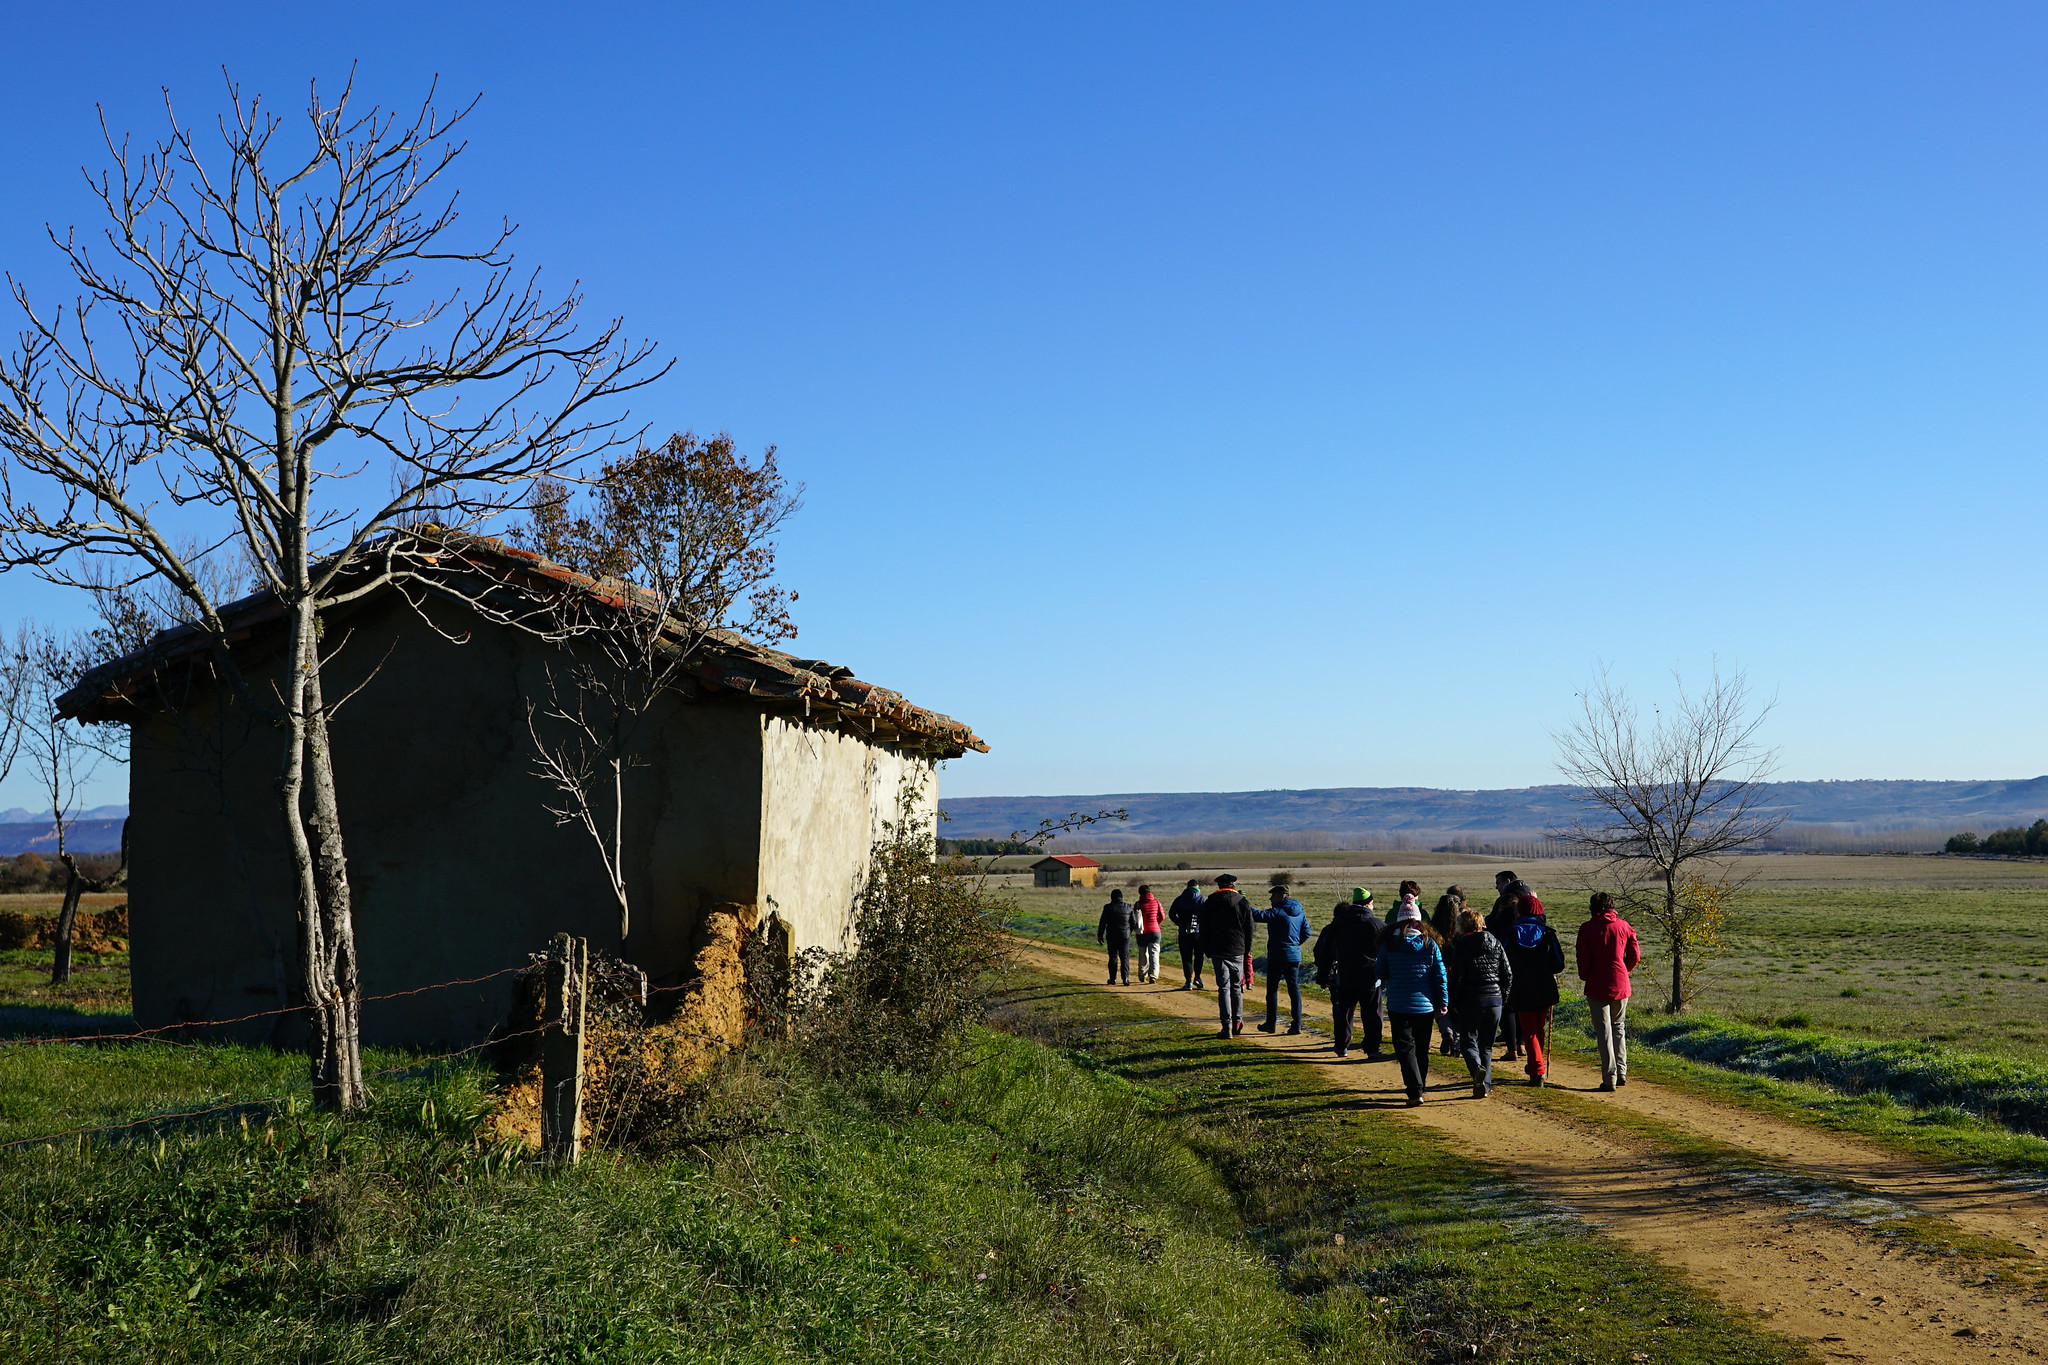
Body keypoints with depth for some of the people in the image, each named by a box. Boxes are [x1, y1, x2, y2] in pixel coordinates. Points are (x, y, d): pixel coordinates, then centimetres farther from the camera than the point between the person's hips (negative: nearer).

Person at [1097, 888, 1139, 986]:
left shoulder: (1108, 908, -6)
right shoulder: (1129, 907, 0)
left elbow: (1102, 922, -3)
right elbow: (1133, 923, 5)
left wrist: (1100, 935, 7)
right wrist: (1130, 931, 23)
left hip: (1112, 936, -1)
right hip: (1125, 935, 1)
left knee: (1113, 957, 10)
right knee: (1125, 957, 4)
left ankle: (1113, 979, 12)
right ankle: (1125, 978, -9)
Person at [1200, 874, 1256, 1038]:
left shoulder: (1209, 903, -1)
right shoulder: (1243, 903, 3)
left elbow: (1204, 930, 2)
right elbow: (1249, 930, 6)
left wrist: (1207, 951, 11)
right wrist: (1247, 950, 16)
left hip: (1218, 952, -2)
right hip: (1238, 951, 2)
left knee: (1224, 988, -2)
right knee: (1237, 987, 14)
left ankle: (1227, 1026, -9)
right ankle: (1237, 1022, 22)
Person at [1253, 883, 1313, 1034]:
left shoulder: (1278, 912, -14)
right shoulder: (1300, 913, 8)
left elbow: (1259, 915, -26)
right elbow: (1306, 933, 13)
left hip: (1277, 956, -6)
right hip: (1294, 957, 6)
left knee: (1272, 989, 5)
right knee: (1294, 989, 7)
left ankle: (1271, 1023, 10)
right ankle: (1297, 1025, 3)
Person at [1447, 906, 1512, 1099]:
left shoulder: (1461, 946, -7)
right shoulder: (1495, 944, 7)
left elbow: (1457, 977, -11)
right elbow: (1508, 974, 7)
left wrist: (1455, 1003, 0)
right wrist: (1502, 999, 15)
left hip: (1471, 1001, -4)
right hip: (1494, 1000, 4)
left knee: (1468, 1042, 4)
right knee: (1487, 1045, 14)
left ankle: (1478, 1068, -25)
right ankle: (1485, 1085, 10)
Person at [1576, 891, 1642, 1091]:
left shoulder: (1587, 928, -6)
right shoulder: (1624, 926, 2)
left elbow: (1583, 959, -7)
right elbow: (1635, 955, 3)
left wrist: (1585, 977, 12)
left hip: (1597, 986, -3)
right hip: (1621, 985, 3)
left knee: (1604, 1032, 0)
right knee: (1619, 1028, 19)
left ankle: (1609, 1078, -3)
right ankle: (1621, 1073, 19)